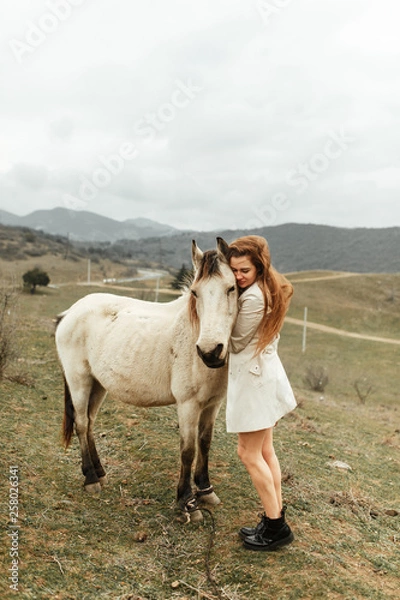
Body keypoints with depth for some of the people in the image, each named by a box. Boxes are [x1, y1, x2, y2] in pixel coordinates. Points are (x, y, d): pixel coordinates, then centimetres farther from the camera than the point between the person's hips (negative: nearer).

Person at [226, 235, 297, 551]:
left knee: (250, 454, 2)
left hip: (253, 376, -10)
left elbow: (238, 342, -12)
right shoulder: (271, 289, 7)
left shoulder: (252, 297, -23)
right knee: (265, 451, 16)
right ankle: (275, 518, 26)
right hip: (267, 371, 10)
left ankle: (276, 525, 13)